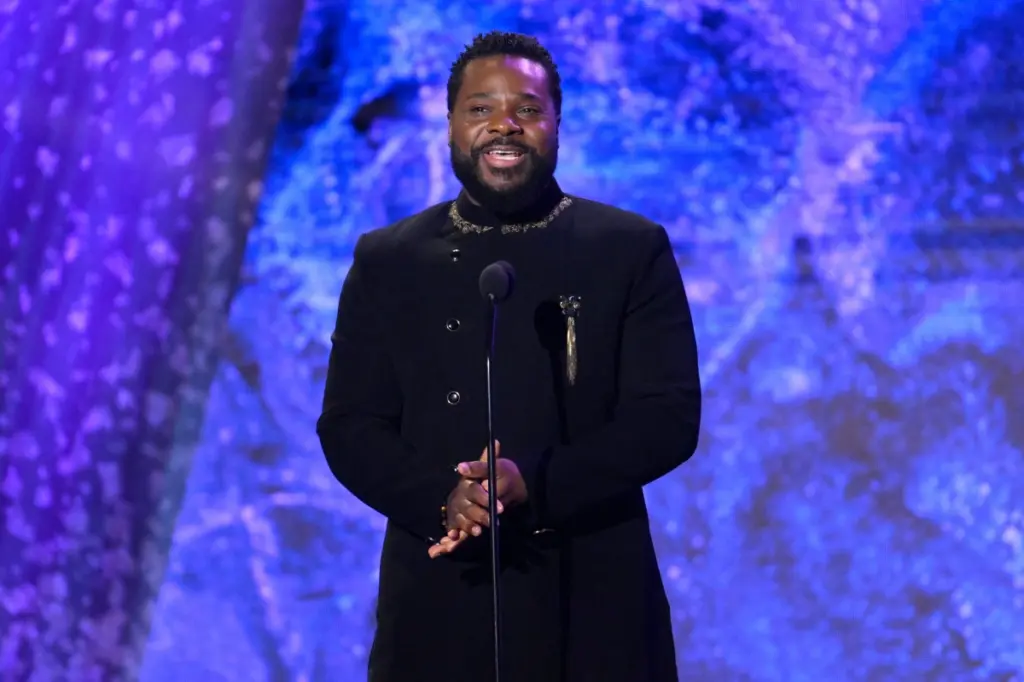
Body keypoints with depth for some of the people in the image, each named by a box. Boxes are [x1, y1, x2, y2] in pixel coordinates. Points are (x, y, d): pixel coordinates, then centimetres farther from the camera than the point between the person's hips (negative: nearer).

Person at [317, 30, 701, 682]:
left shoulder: (632, 250, 4)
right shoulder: (386, 262, 9)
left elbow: (669, 417, -2)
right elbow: (349, 428, 5)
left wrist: (533, 484, -17)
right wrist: (441, 500, -15)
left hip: (592, 600, -1)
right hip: (439, 603, 1)